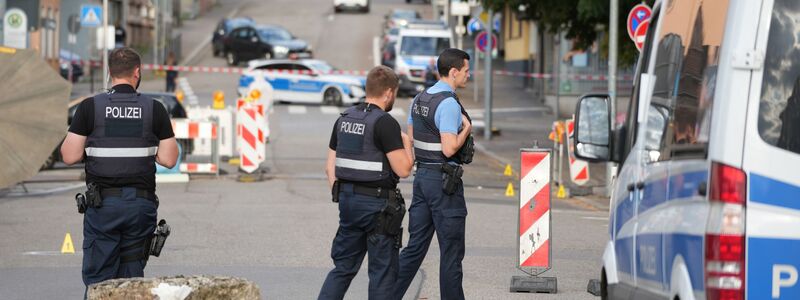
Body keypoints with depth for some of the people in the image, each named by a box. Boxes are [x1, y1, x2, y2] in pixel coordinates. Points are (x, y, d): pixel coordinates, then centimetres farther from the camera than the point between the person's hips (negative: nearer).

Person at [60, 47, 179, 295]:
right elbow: (169, 159, 0)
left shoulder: (90, 107, -4)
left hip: (102, 203, -2)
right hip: (141, 204, 2)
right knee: (132, 278, 9)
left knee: (98, 278, 0)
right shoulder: (154, 109, 0)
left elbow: (70, 156, -6)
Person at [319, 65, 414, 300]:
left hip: (348, 199, 7)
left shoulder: (344, 119, 9)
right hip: (377, 204, -7)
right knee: (383, 270, 2)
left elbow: (330, 166, 11)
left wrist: (339, 196, 18)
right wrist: (407, 144, 1)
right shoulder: (385, 123, -15)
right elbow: (403, 169, -17)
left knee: (343, 266, 14)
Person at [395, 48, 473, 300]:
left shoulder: (419, 99, 10)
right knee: (451, 251, 1)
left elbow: (410, 140, 17)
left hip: (422, 175, 9)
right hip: (444, 181, -9)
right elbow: (449, 149, -23)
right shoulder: (449, 104, -18)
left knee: (415, 246, 10)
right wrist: (466, 129, -9)